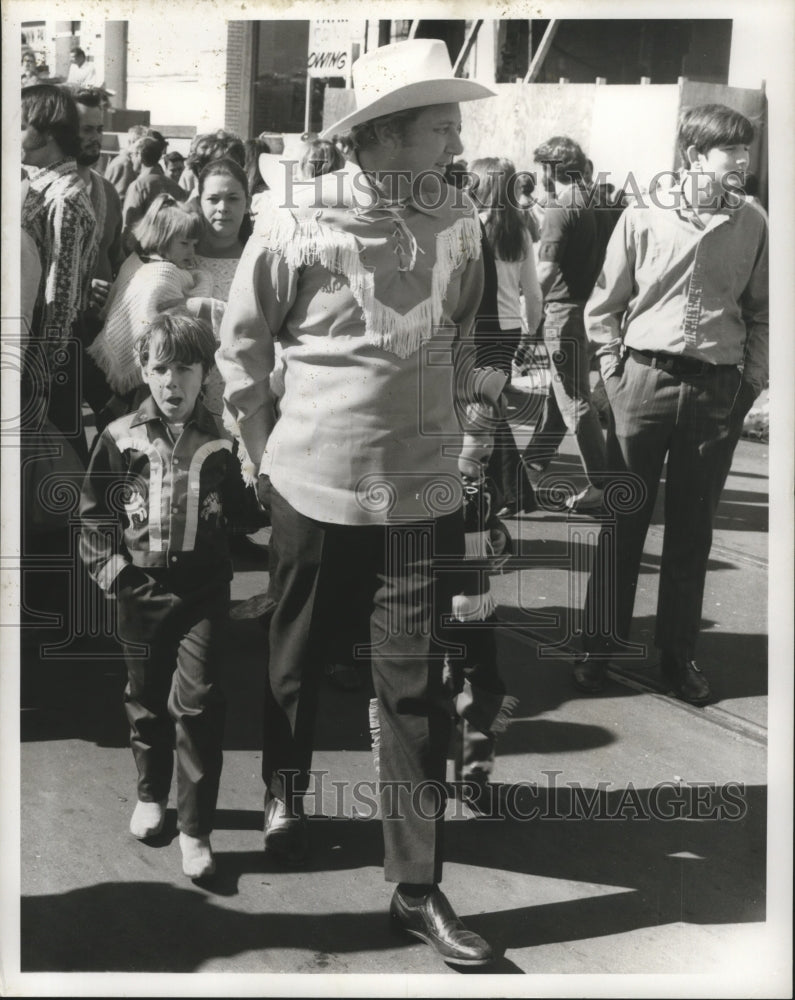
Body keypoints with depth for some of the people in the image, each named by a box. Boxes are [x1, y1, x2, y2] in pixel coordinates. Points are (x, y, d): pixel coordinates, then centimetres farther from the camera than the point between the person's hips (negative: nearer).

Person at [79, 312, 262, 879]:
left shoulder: (221, 442, 1)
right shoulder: (121, 439, 1)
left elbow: (240, 513, 9)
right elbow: (94, 512, 6)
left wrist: (242, 495, -12)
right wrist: (109, 566, -3)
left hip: (203, 588, -1)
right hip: (142, 588, 2)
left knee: (198, 701, -7)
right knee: (146, 697, 15)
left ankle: (196, 830, 1)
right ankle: (152, 795, 38)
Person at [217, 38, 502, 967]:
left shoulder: (459, 226, -1)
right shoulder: (295, 224, -9)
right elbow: (241, 343, 2)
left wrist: (442, 426, 12)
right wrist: (265, 452, 4)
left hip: (423, 494, 2)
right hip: (314, 487, -1)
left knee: (416, 688, 3)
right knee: (295, 660, 17)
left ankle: (417, 886, 13)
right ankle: (284, 796, 44)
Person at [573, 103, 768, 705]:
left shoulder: (752, 226, 3)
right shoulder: (643, 219, -1)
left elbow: (761, 311, 11)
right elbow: (605, 306, 6)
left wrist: (753, 380, 3)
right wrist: (614, 371, 0)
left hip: (718, 392, 2)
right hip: (645, 379, -1)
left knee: (693, 527, 9)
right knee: (623, 519, 4)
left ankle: (679, 654, 20)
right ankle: (602, 644, 15)